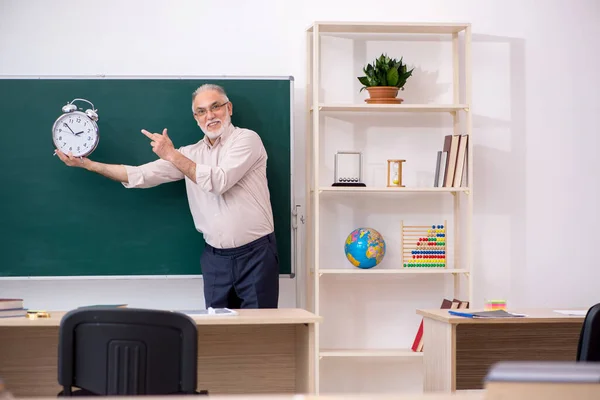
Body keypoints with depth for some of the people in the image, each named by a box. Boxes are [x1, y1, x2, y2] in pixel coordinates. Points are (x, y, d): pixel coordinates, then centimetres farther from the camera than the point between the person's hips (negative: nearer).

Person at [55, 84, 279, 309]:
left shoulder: (247, 139, -5)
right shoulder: (191, 154, 11)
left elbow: (219, 182, -18)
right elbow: (141, 175, 7)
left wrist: (173, 155, -12)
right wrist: (87, 164, 3)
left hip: (255, 255, -5)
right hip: (215, 257, 5)